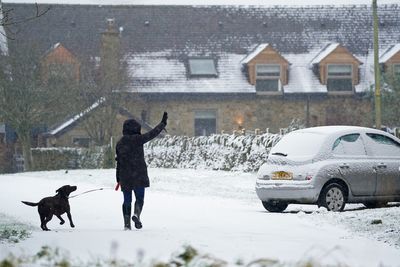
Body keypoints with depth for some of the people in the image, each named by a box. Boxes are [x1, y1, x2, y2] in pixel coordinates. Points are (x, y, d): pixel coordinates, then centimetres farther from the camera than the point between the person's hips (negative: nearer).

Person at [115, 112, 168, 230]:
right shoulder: (137, 139, -9)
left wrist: (118, 179, 19)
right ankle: (136, 214, -23)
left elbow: (118, 161, 13)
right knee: (139, 197, 3)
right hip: (138, 176, -5)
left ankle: (127, 223, 6)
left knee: (127, 200, 10)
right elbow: (151, 134, -5)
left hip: (124, 177, 5)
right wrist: (163, 123, 7)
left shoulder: (120, 143, 9)